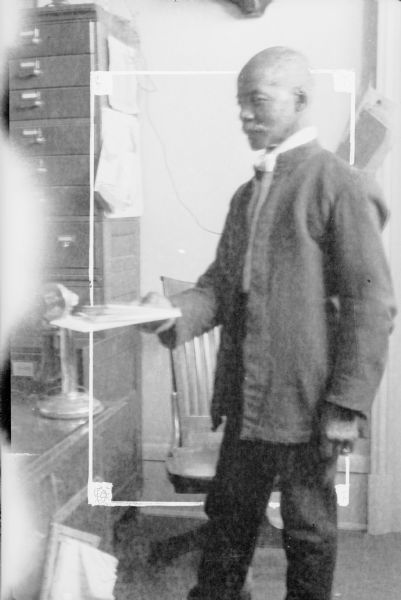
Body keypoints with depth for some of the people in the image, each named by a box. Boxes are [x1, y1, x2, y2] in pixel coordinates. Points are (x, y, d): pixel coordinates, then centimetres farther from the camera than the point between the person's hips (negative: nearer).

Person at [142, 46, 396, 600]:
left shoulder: (342, 187, -10)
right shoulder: (247, 194, 12)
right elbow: (222, 283, 12)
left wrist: (348, 405, -15)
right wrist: (176, 312, -8)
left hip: (307, 404, -6)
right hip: (245, 400, 7)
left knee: (308, 530, 11)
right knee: (229, 515, 19)